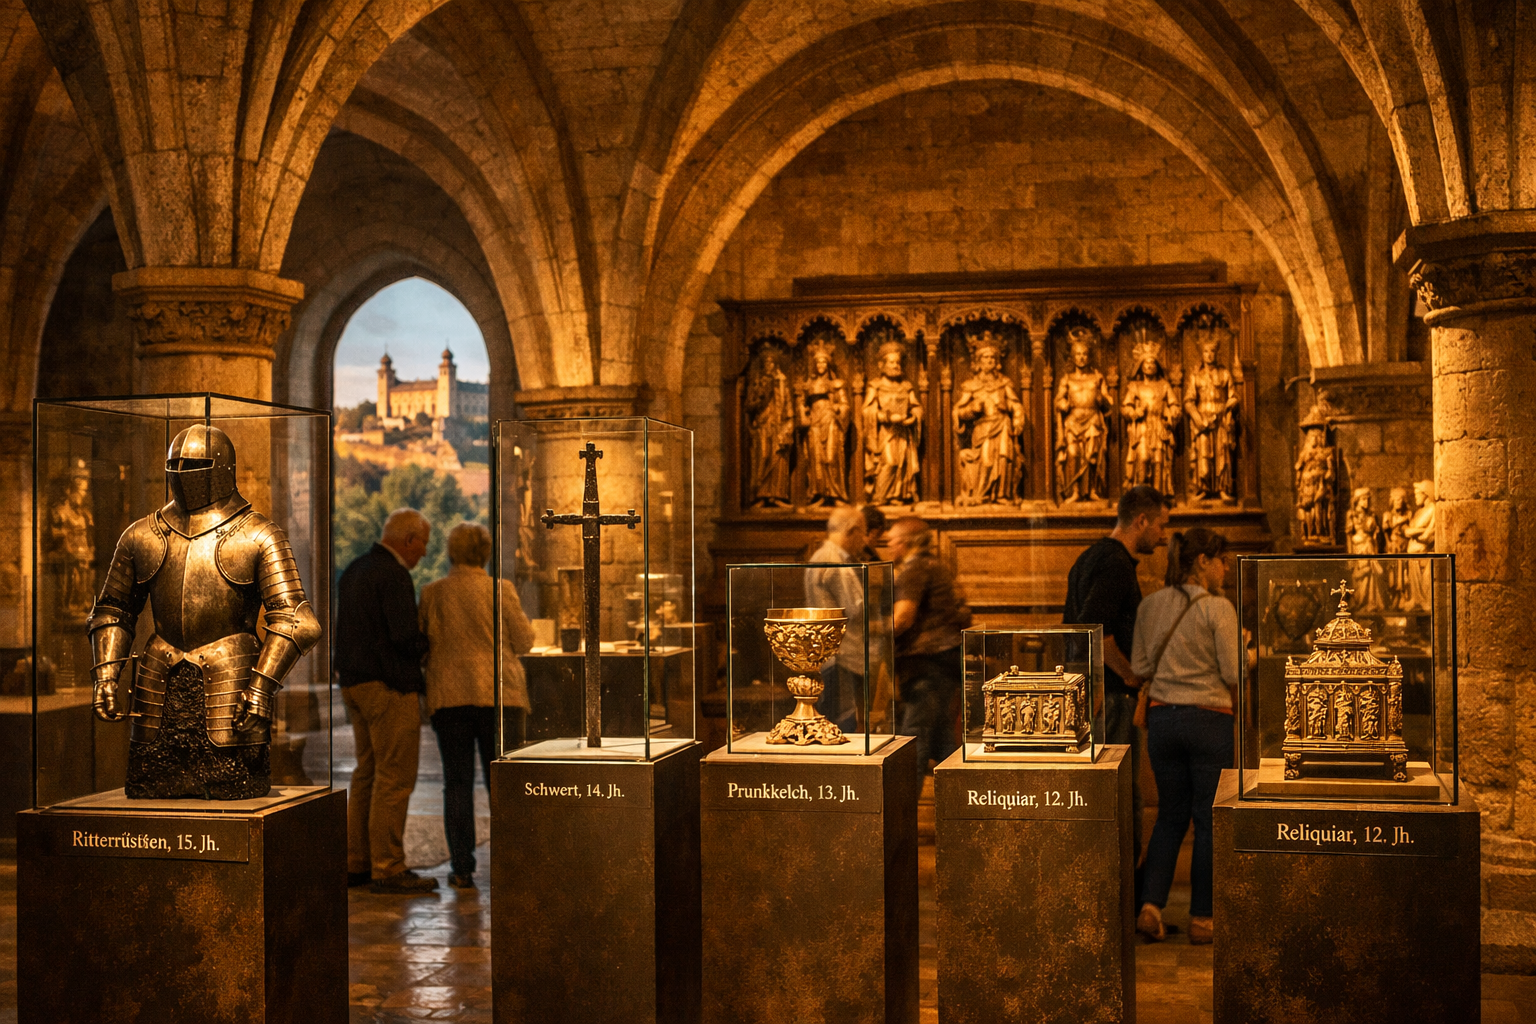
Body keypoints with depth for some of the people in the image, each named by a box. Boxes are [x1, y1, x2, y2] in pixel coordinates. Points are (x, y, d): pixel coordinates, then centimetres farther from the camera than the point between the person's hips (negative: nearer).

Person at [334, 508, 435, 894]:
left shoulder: (354, 570, 15)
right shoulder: (393, 575, -15)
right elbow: (405, 637, -21)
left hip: (356, 683, 10)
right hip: (390, 686, -10)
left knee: (368, 772, 14)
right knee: (394, 777, -5)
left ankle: (356, 863, 17)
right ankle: (387, 869, -4)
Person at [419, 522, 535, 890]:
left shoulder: (432, 594, 1)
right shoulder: (500, 592, -5)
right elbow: (524, 641, 0)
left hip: (448, 696, 2)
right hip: (499, 694, -2)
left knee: (457, 783, 6)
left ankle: (462, 869, 5)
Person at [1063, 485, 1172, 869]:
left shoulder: (1090, 557, 16)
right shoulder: (1115, 564, -17)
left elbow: (1071, 622, 21)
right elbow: (1096, 628, -28)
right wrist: (1130, 674, -15)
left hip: (1087, 689, 10)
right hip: (1113, 693, -10)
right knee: (1122, 790, -4)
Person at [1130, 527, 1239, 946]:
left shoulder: (1150, 606, 3)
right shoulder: (1218, 608, -13)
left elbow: (1140, 667, 6)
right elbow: (1234, 675, -13)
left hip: (1162, 717, 5)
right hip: (1210, 719, -5)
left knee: (1170, 815, 16)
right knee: (1209, 819, 8)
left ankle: (1151, 906, 4)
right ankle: (1201, 918, 13)